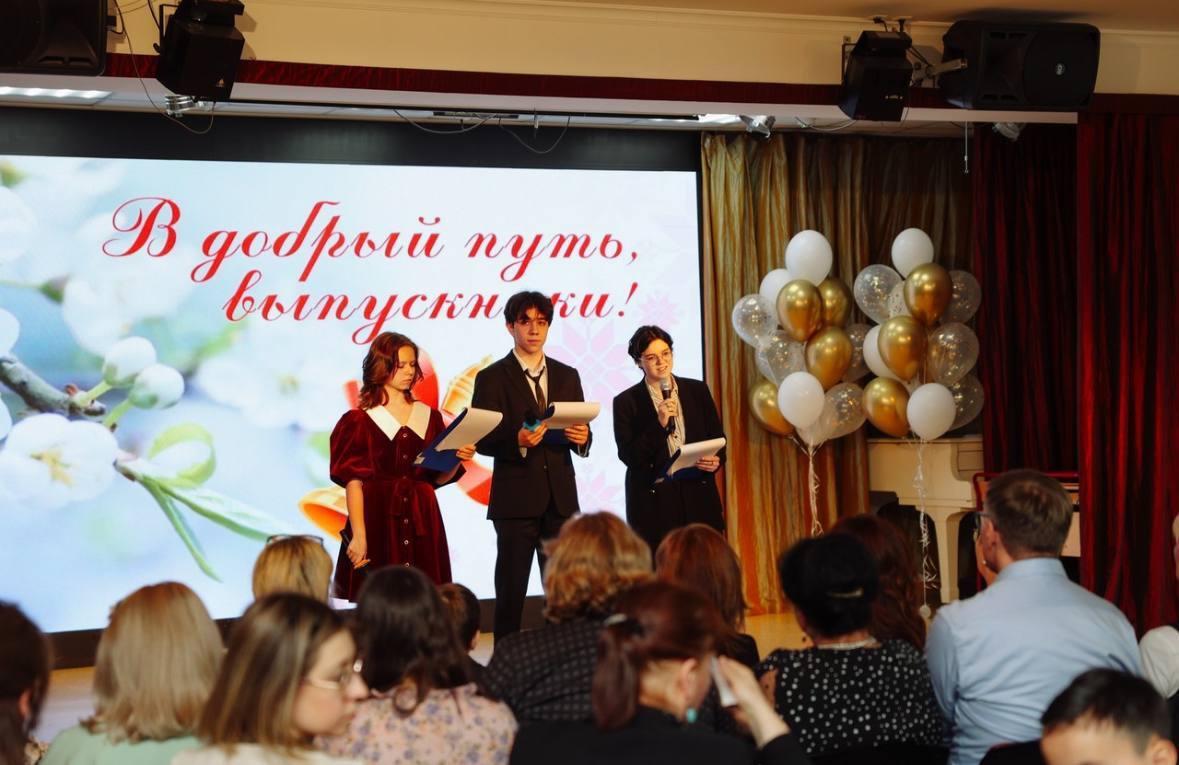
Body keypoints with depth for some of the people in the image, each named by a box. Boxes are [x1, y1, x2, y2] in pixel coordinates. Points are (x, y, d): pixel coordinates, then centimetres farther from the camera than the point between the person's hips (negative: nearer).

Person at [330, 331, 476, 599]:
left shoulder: (430, 417, 13)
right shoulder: (359, 421, 1)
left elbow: (439, 478, 13)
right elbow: (353, 483, -6)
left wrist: (456, 460, -8)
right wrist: (358, 536, -15)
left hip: (422, 523, 4)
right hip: (378, 521, -4)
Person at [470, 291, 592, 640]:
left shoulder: (567, 376, 14)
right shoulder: (492, 378, 1)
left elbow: (580, 436, 14)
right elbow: (482, 440, -6)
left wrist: (581, 438, -9)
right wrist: (517, 441, -24)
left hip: (561, 497, 4)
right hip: (516, 499, -4)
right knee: (511, 592, -1)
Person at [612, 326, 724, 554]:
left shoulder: (698, 391, 11)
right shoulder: (626, 402, 2)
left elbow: (718, 440, 16)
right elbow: (628, 456, -4)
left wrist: (716, 460, -6)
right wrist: (659, 424, -15)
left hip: (698, 497, 2)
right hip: (653, 502, -2)